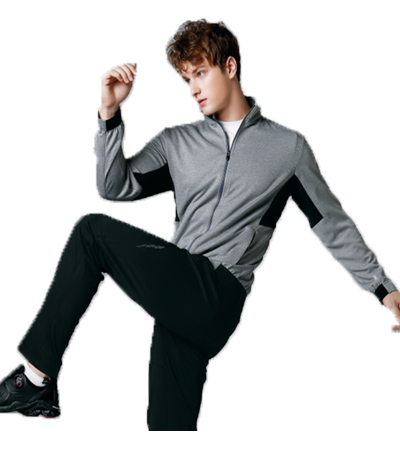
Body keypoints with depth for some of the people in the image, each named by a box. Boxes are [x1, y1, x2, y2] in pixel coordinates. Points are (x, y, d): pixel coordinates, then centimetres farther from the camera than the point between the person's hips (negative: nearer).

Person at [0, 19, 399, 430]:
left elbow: (333, 225, 12)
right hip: (178, 297, 4)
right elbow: (115, 187, 11)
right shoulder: (177, 142, 19)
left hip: (217, 298, -4)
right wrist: (110, 112, 0)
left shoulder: (288, 147, 10)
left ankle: (37, 379, -8)